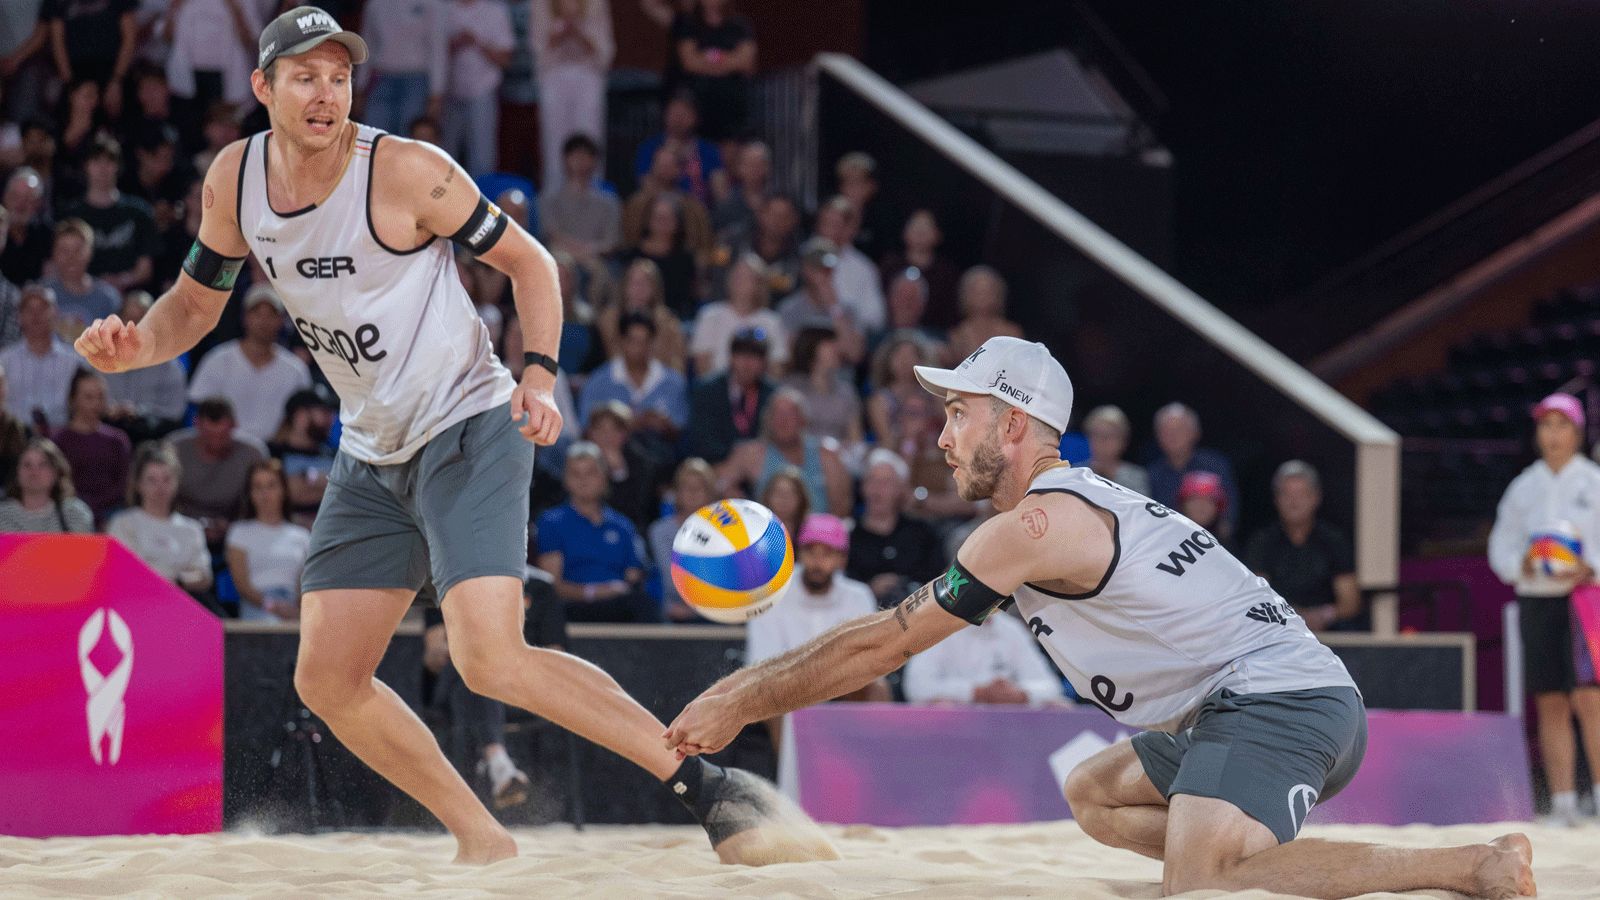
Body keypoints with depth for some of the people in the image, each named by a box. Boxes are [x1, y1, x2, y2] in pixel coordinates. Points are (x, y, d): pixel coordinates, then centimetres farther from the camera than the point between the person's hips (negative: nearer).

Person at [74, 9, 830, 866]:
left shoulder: (407, 172, -17)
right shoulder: (233, 180, 0)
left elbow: (527, 260, -7)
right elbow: (196, 302, 13)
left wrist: (538, 374, -21)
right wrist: (133, 345, -8)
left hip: (468, 432, -7)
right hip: (371, 458, 7)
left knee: (491, 660, -24)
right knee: (327, 682, 4)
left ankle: (711, 788, -19)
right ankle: (482, 841, 18)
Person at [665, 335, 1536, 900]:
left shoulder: (1038, 524, -10)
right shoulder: (1079, 503, 21)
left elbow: (883, 643, -7)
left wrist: (745, 704, 1)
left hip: (1277, 697, -10)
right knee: (1093, 795, 26)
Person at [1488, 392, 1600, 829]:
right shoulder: (1523, 488, 14)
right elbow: (1500, 547, 15)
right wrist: (1522, 564, -6)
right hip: (1536, 600, 4)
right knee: (1550, 705, 1)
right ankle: (1563, 804, 2)